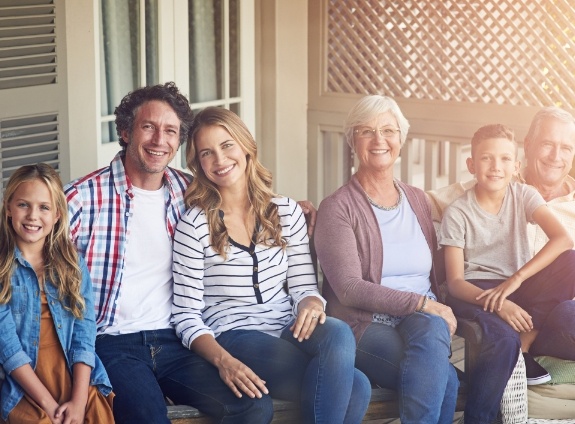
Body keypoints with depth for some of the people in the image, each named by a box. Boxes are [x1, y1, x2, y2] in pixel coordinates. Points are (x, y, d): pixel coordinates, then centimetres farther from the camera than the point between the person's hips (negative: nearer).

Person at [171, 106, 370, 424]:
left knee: (337, 333, -34)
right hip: (235, 339, -5)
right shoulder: (194, 225, -2)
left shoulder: (287, 212, 12)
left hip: (288, 332, 5)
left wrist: (310, 304, -13)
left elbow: (304, 286, 13)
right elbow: (187, 316, -4)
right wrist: (223, 361, -22)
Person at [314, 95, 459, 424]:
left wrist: (443, 313, -7)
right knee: (444, 379, -33)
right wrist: (423, 303, -16)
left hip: (425, 319, 5)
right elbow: (349, 289, -12)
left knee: (431, 331, -35)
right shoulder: (338, 208, -1)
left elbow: (438, 273, 15)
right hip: (366, 324, -4)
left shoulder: (418, 200, 17)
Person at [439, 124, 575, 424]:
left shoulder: (524, 196, 0)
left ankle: (525, 345, -18)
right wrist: (497, 304, -29)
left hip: (519, 288, 4)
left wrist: (514, 280, -28)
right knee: (504, 337, -36)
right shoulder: (457, 213, -6)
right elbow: (455, 281, -10)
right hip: (475, 292, -4)